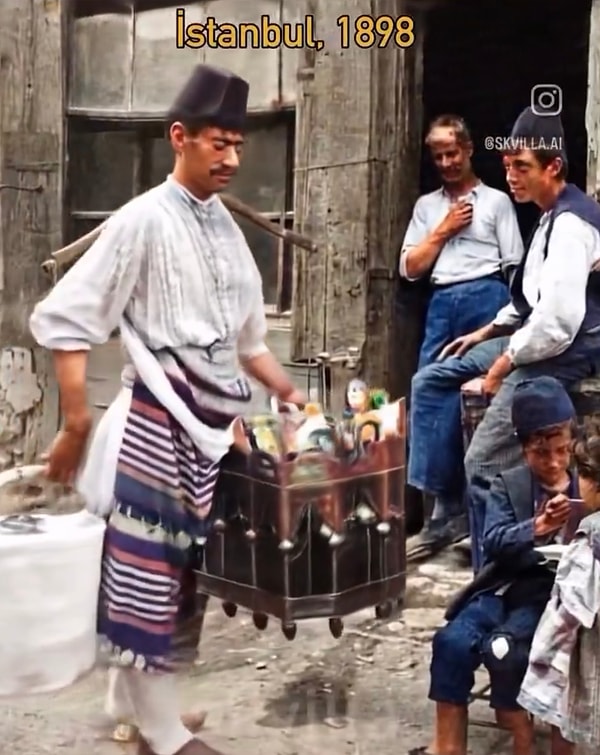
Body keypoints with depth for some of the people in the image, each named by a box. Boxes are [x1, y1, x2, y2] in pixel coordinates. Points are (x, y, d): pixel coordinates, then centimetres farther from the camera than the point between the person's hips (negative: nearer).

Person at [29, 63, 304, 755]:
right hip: (158, 423, -7)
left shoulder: (226, 228, 13)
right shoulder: (146, 219, -8)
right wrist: (77, 423, -14)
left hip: (214, 426, 7)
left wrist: (290, 395, 16)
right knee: (147, 575, -2)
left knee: (186, 576, 14)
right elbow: (63, 318, -10)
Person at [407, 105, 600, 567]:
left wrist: (506, 363, -16)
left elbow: (560, 319, -28)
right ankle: (436, 500, 11)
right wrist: (489, 331, 17)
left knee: (484, 467, -11)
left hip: (559, 356, -11)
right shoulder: (553, 216, 12)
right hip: (536, 339, 11)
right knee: (431, 383, 10)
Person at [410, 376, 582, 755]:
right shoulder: (508, 485, 7)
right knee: (452, 641, -22)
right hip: (506, 586, 2)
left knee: (502, 649, -28)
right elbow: (493, 543, -7)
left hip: (555, 592, -2)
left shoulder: (587, 490, 7)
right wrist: (537, 527, -24)